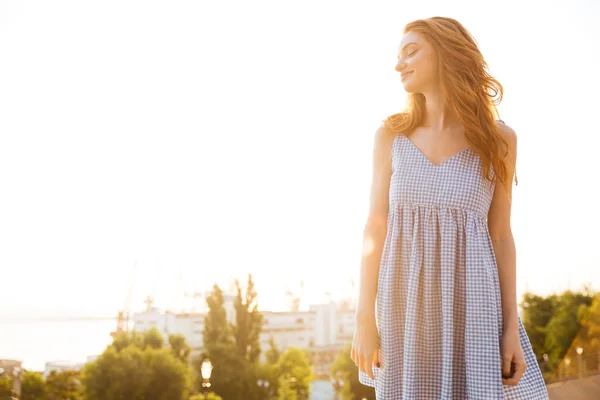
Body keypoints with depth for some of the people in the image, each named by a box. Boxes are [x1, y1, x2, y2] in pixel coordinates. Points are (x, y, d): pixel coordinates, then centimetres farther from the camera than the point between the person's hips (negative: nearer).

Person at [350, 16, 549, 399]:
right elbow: (375, 228, 2)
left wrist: (512, 328, -2)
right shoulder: (391, 135, 4)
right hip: (406, 306, 1)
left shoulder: (498, 139, 3)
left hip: (470, 303, -1)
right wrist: (364, 319, -4)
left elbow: (500, 235, 4)